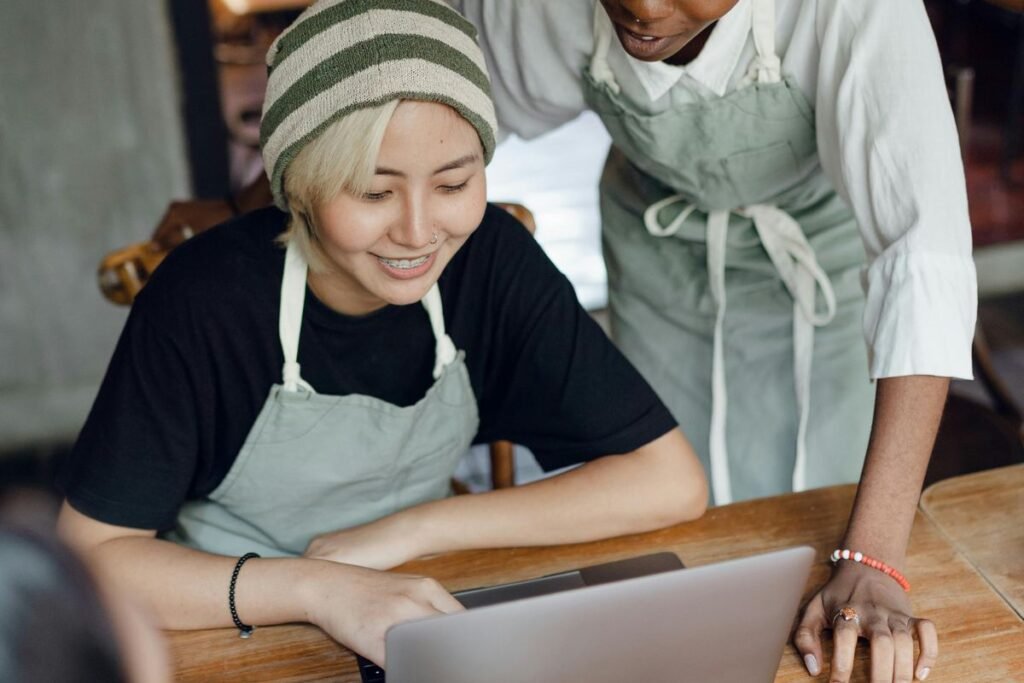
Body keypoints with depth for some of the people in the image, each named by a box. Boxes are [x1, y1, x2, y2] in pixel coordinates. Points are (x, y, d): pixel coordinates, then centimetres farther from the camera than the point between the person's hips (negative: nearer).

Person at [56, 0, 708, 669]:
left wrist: (413, 528, -19)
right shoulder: (207, 297, -22)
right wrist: (318, 588, -32)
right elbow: (87, 558, -19)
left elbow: (673, 481, -14)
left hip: (415, 623, 2)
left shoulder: (491, 257, -15)